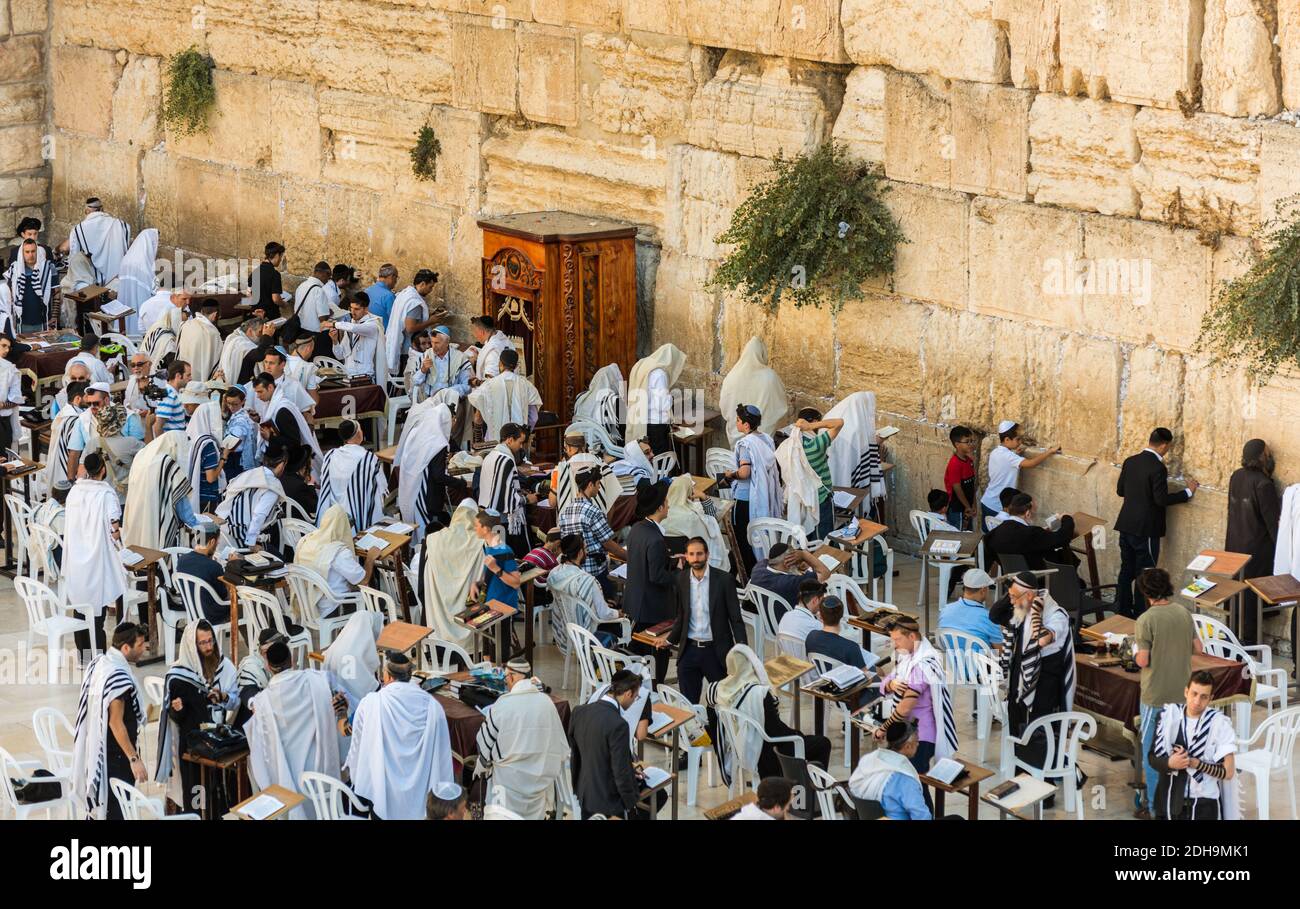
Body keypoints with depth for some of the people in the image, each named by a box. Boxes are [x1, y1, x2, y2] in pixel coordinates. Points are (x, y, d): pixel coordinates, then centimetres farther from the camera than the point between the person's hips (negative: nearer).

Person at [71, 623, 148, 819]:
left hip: (95, 749, 9)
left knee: (98, 803, 19)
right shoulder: (118, 676, -25)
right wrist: (134, 758, -21)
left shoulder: (97, 663, 3)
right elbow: (116, 722, -24)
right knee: (117, 810, -2)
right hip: (115, 754, -9)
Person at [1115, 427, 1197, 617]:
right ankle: (1140, 615, 6)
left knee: (1126, 570, 14)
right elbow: (1162, 499, -19)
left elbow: (1120, 491, 11)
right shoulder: (1157, 468, -18)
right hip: (1145, 529, -7)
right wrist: (1188, 492, -8)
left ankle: (1122, 611, 20)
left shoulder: (1130, 461, 4)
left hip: (1126, 526, 7)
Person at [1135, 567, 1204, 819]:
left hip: (1156, 696, -5)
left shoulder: (1146, 620, -17)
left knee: (1152, 751, 5)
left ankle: (1154, 806, 8)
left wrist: (1136, 653, 3)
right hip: (1182, 693, 5)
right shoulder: (1184, 613, -1)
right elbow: (1198, 648, 5)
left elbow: (1143, 660, -18)